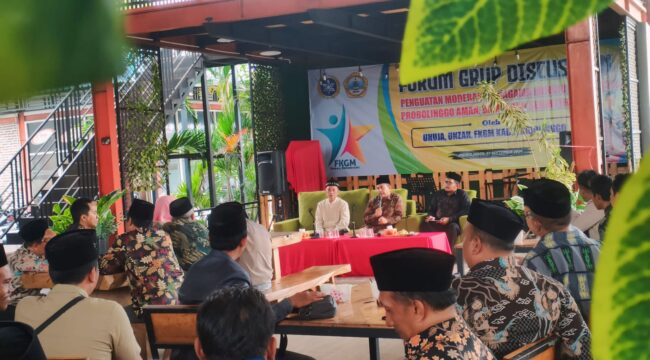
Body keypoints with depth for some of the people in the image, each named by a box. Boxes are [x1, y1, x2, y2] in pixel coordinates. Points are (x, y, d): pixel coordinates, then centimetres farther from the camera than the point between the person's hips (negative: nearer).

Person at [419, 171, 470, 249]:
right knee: (425, 224, -28)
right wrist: (431, 216, -2)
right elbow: (432, 209, 24)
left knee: (453, 227, -40)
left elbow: (466, 210, -9)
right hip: (438, 224, 4)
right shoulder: (438, 194, 19)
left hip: (453, 223, -3)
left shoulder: (462, 194, 4)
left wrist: (449, 219, -18)